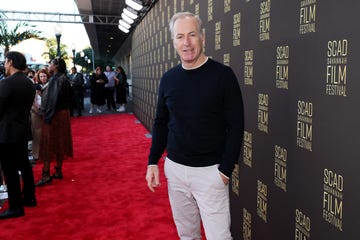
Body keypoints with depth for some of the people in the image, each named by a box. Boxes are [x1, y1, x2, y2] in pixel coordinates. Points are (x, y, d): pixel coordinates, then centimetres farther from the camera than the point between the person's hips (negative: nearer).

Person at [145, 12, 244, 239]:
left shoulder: (223, 75, -9)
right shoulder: (168, 78, 4)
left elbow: (236, 126, -10)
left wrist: (225, 170, -13)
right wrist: (153, 161, 6)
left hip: (209, 172, -4)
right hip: (174, 169, 4)